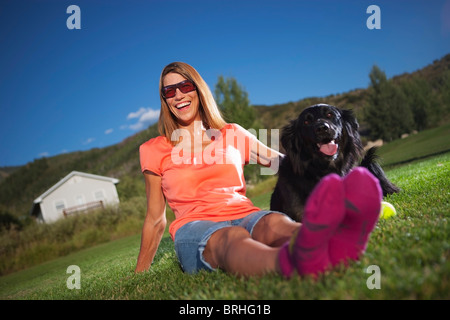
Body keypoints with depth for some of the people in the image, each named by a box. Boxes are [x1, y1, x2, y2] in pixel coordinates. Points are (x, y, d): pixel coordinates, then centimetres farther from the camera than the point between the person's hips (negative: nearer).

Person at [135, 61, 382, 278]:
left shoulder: (232, 134, 19)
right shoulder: (154, 150, 13)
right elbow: (155, 220, 17)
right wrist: (139, 274, 17)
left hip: (245, 217, 3)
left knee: (275, 223, -34)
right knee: (232, 238, -38)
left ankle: (337, 246, -67)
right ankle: (294, 261, -72)